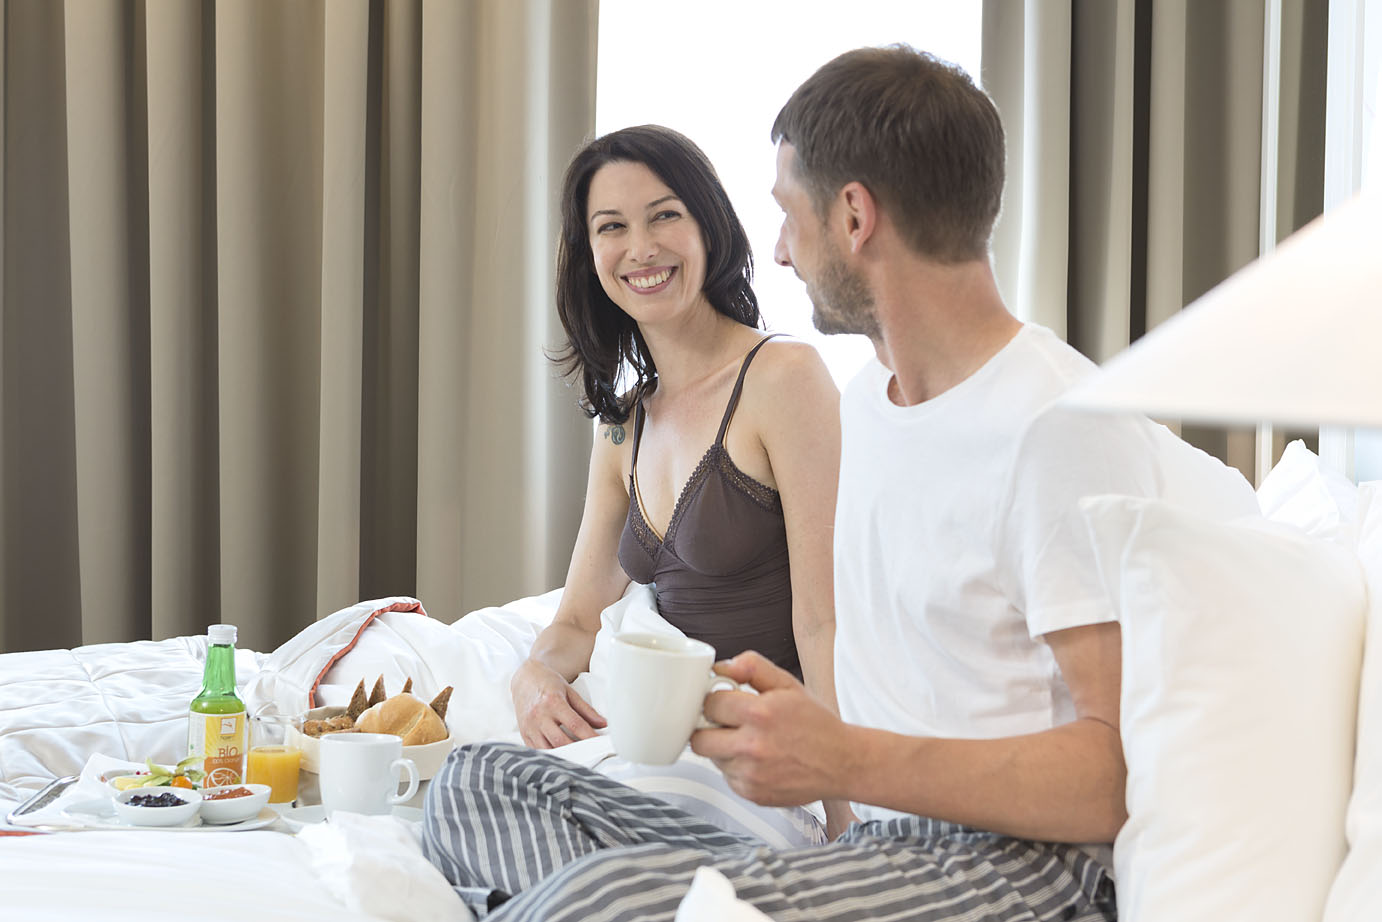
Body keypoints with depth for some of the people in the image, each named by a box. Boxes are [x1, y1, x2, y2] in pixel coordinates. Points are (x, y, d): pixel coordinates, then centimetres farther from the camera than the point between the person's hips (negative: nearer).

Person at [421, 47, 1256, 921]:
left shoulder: (1063, 425, -12)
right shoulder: (865, 398, 19)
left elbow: (1123, 769, -18)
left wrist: (847, 760, -24)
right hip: (865, 840, 10)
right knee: (487, 779, -2)